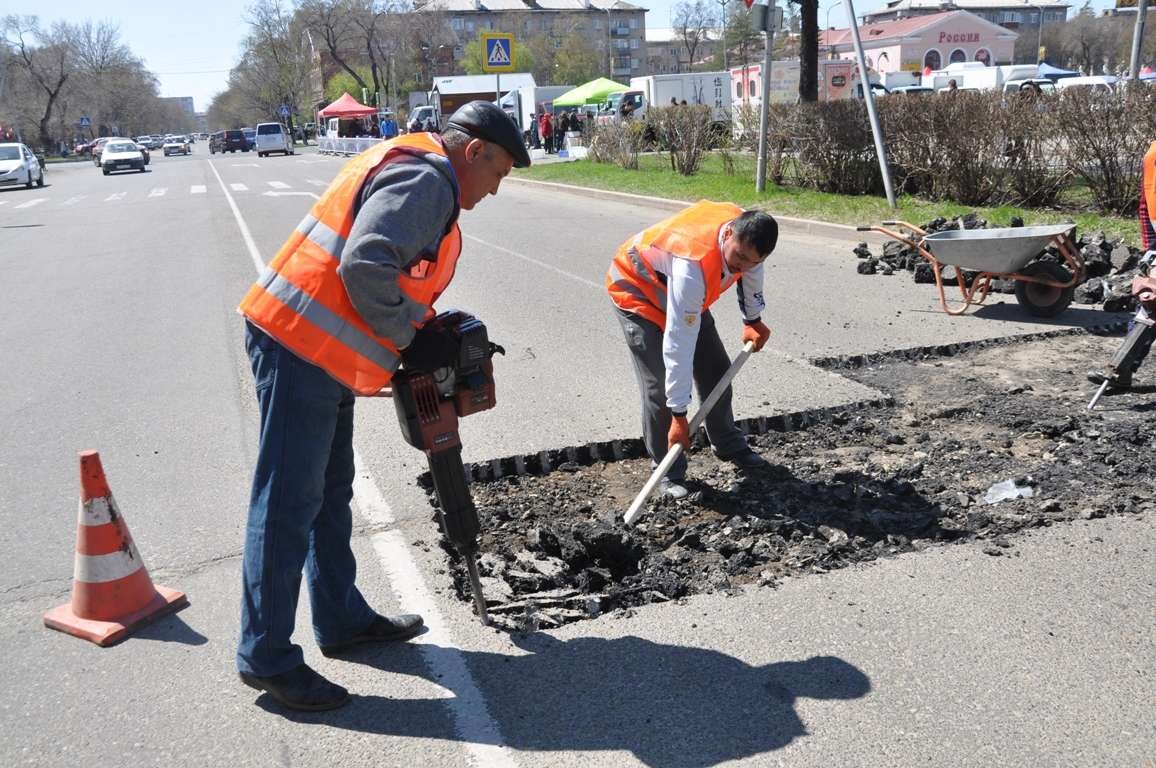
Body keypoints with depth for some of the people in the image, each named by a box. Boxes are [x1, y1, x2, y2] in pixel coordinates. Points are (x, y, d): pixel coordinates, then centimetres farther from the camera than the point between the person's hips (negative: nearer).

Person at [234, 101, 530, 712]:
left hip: (315, 351, 11)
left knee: (331, 494, 17)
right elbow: (365, 267, -27)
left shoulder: (417, 171, 20)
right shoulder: (425, 177, -14)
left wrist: (430, 330, 9)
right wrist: (409, 340, -15)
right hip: (301, 346, -11)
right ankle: (265, 657, 7)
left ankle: (341, 619, 30)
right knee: (288, 502, -4)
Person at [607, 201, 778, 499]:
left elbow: (751, 273, 5)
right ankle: (669, 471, 0)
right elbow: (679, 344, -41)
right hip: (637, 291, -7)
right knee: (660, 387, -16)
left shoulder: (748, 234, -22)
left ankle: (729, 446, 30)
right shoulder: (693, 265, -44)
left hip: (688, 295, 7)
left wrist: (753, 320, 17)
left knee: (716, 371, 9)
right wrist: (679, 414, -36)